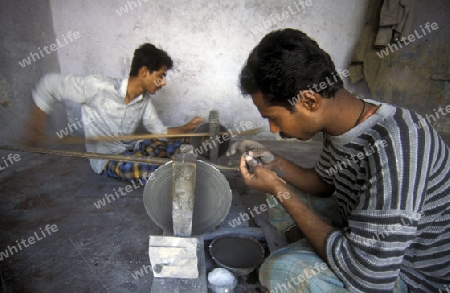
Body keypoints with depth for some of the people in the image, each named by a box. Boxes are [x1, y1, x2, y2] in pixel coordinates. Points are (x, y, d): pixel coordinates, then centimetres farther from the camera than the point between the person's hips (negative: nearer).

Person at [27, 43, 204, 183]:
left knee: (182, 145, -8)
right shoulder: (100, 87, -22)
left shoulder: (144, 100, -2)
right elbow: (50, 84, -15)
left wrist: (186, 128, -14)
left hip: (132, 148, 7)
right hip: (107, 159, -6)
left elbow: (160, 131, 2)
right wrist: (35, 128, -16)